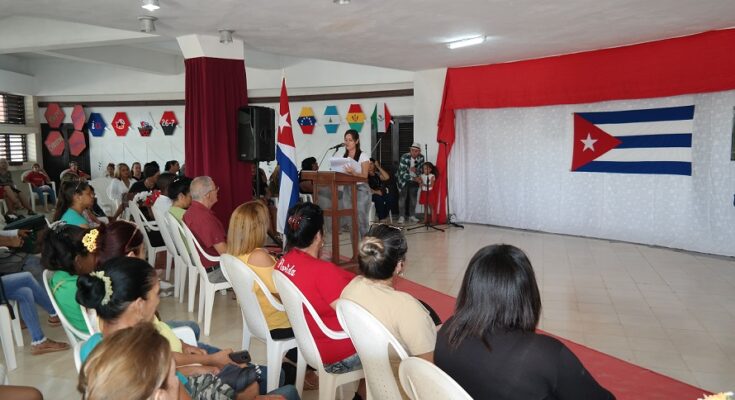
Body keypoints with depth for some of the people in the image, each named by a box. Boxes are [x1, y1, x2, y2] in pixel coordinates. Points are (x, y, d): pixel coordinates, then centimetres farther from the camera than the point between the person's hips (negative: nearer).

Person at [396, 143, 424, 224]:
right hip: (404, 180, -4)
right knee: (402, 197, -4)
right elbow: (402, 173, -30)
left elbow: (422, 169, -2)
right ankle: (402, 216, 4)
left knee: (413, 198, 7)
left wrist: (416, 170, -26)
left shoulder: (421, 158, -14)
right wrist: (414, 178, -38)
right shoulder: (404, 157, -27)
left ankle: (411, 216, 17)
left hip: (415, 180, 4)